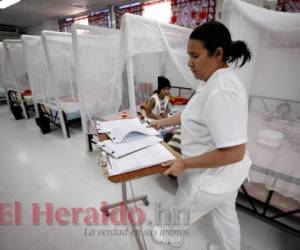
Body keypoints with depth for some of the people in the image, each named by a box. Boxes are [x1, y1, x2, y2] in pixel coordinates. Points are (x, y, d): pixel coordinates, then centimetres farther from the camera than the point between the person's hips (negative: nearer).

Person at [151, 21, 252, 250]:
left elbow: (233, 152, -32)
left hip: (212, 176, -8)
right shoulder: (217, 81, 1)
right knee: (226, 215, 30)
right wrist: (165, 121, 12)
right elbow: (196, 115, 12)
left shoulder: (221, 91, -32)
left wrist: (184, 164, -25)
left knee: (181, 212, 22)